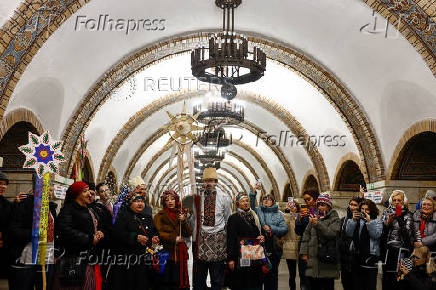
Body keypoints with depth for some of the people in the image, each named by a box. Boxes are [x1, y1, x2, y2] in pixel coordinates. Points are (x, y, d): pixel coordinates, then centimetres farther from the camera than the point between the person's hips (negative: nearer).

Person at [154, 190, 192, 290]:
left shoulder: (181, 214, 14)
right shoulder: (159, 216, 3)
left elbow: (189, 233, 8)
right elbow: (159, 233, -9)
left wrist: (183, 221, -6)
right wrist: (174, 238, -15)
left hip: (181, 253, 3)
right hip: (167, 252, -3)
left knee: (181, 281, 2)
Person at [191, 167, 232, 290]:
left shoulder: (224, 198, 3)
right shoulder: (197, 197, 7)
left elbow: (228, 220, 10)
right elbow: (194, 218, 14)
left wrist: (227, 237, 10)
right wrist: (195, 235, 10)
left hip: (218, 238, -1)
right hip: (201, 237, 1)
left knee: (217, 274, 3)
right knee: (199, 274, 3)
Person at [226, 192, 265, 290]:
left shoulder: (254, 216, 15)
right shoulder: (234, 218, -5)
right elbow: (230, 239, -10)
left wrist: (262, 237, 2)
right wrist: (231, 259, -15)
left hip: (255, 257, 6)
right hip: (241, 257, -6)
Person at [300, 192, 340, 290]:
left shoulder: (334, 219, 2)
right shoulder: (314, 217, 14)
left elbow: (332, 233, -16)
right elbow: (306, 235, 12)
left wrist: (318, 224, -24)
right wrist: (304, 252, 4)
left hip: (327, 258, -4)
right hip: (313, 258, 4)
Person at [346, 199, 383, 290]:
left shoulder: (377, 221, 4)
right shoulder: (357, 221, 12)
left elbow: (376, 235, -12)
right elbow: (349, 234, 0)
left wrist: (369, 221, -17)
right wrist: (353, 220, -8)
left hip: (370, 257, -3)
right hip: (356, 256, 3)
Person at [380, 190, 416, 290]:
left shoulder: (407, 215, 5)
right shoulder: (386, 213, 11)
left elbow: (408, 234, -6)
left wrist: (400, 220, -18)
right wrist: (388, 222, -9)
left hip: (401, 249, -2)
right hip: (387, 249, 2)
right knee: (386, 274, 3)